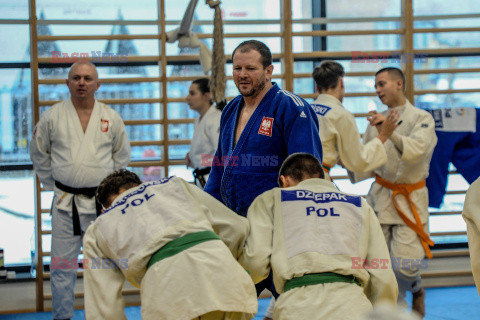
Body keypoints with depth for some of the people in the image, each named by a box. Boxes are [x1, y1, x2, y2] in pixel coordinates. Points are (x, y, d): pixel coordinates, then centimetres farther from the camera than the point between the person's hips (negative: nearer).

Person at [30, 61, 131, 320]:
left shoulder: (111, 118, 3)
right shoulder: (52, 117, -1)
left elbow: (122, 156, 16)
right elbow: (39, 154, 12)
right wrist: (53, 185, 10)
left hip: (101, 201, 1)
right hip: (65, 202, -1)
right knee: (62, 265, 1)